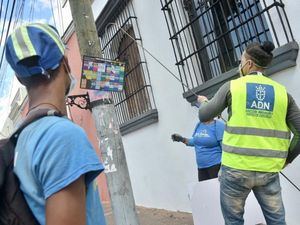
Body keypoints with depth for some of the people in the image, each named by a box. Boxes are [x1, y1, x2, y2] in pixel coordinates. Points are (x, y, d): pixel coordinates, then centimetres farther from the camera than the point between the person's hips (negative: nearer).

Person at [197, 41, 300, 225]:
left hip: (236, 167, -2)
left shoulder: (232, 86, -2)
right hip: (268, 170, 3)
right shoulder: (281, 91, 4)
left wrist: (204, 102, 24)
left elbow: (204, 116, 3)